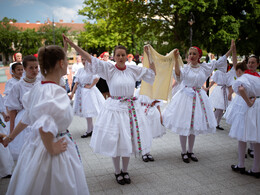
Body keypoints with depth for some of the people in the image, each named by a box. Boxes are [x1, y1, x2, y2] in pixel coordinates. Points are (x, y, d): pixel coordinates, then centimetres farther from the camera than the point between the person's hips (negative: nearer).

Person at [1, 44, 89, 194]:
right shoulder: (56, 91, -25)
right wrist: (52, 149, -22)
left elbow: (27, 118, 14)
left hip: (35, 144, 8)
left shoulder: (38, 88, 2)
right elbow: (44, 126, -37)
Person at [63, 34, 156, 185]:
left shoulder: (133, 70, 4)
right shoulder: (109, 69, -5)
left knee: (128, 140, 10)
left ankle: (125, 171, 30)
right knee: (115, 141, 5)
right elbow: (89, 58, -10)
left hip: (131, 108, 3)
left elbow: (152, 73, 13)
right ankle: (117, 172, 27)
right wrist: (72, 44, -16)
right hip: (114, 108, -2)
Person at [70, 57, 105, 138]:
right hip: (81, 91, 7)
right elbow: (76, 83, 9)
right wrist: (72, 93, 3)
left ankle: (89, 131, 9)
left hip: (89, 91, -7)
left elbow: (96, 78, -28)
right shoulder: (80, 70, 11)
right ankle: (91, 129, 25)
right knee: (85, 111, 12)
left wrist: (90, 86, -19)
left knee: (88, 110, -3)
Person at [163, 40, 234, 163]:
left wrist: (231, 49, 8)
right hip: (185, 96, -3)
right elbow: (178, 74, -25)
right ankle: (183, 152, 16)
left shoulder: (205, 67, 6)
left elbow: (219, 62, 9)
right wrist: (176, 59, -36)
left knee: (194, 125, 11)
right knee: (183, 126, 1)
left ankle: (190, 151, 25)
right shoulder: (185, 67, -5)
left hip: (198, 97, 4)